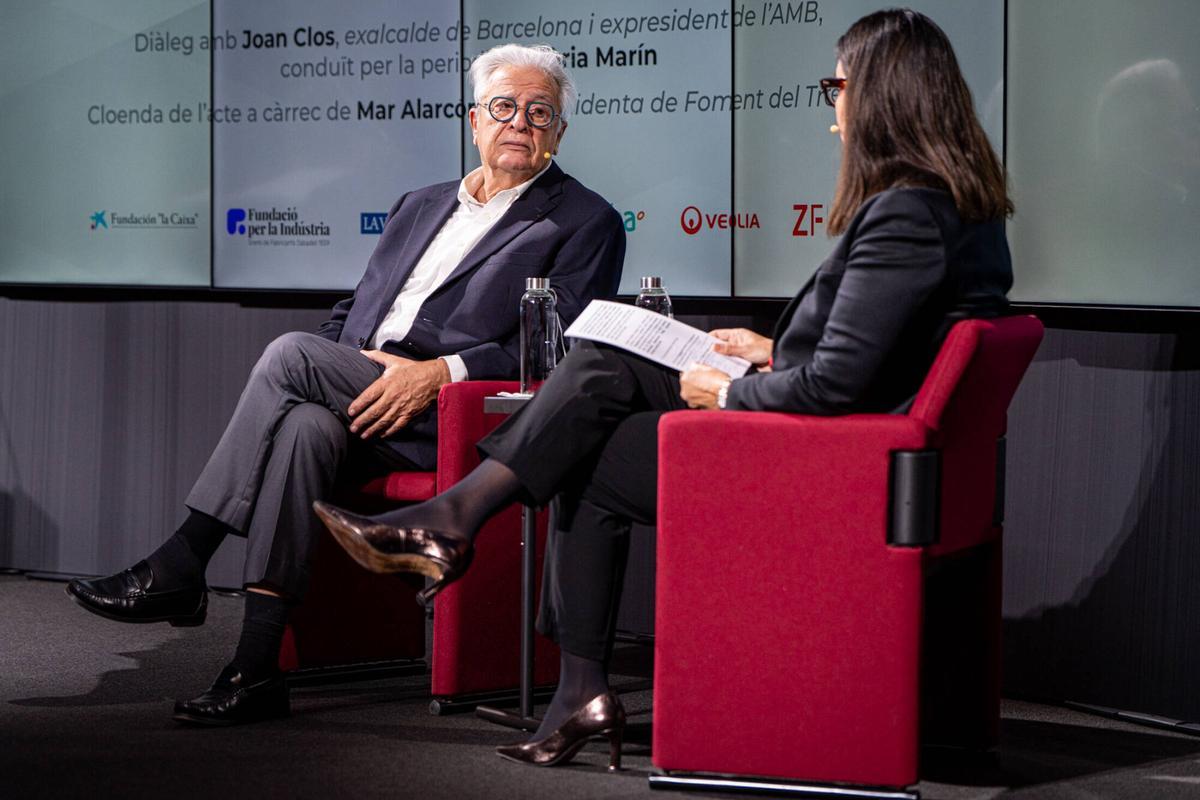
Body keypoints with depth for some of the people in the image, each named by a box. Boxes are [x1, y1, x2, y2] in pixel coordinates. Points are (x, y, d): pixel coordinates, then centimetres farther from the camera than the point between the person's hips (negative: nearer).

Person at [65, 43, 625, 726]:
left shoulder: (587, 223, 8)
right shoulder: (419, 207, 28)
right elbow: (353, 311, 26)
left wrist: (439, 373, -17)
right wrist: (355, 369, 2)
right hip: (365, 411, 5)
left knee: (291, 355, -23)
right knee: (305, 426, -31)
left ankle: (180, 567, -17)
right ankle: (257, 665, -34)